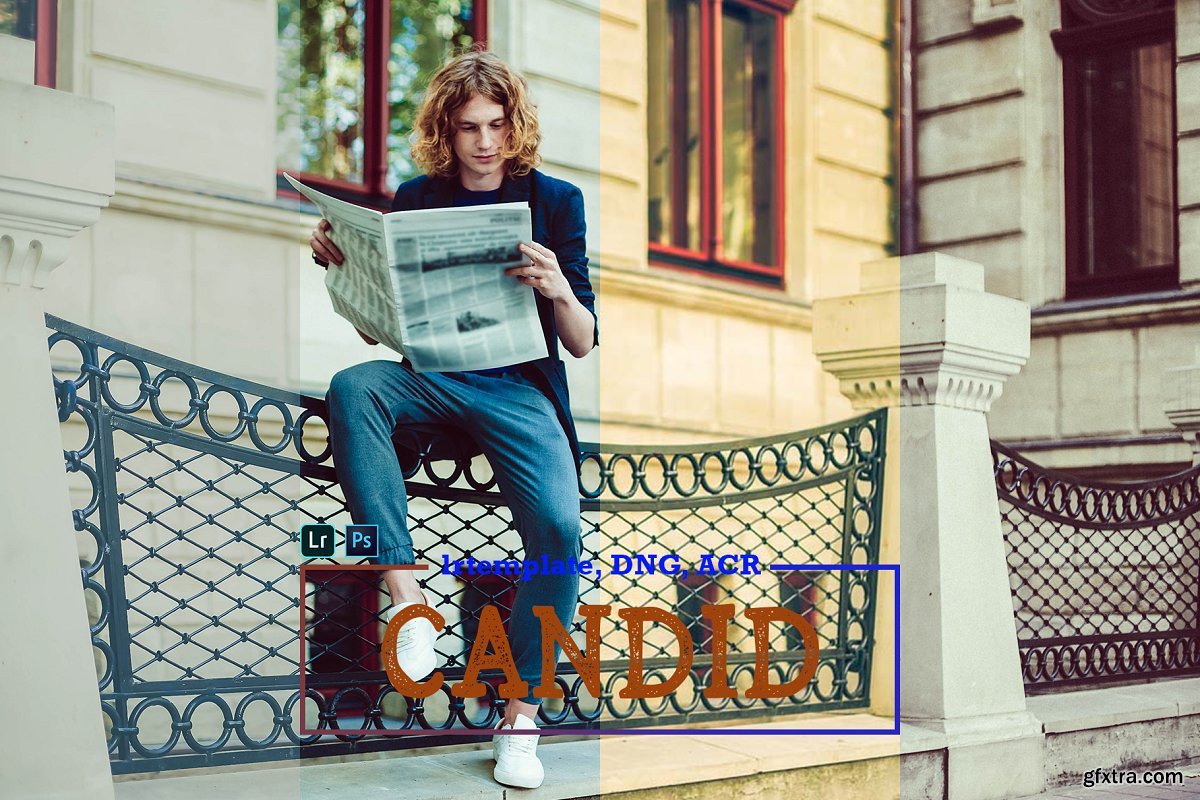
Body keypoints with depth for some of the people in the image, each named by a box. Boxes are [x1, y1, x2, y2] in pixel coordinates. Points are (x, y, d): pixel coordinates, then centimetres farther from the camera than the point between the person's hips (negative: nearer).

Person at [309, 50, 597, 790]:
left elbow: (583, 344, 5)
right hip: (427, 382, 2)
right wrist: (344, 265, -5)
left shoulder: (555, 200, 7)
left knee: (559, 527, -28)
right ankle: (408, 602, -33)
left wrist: (558, 291, -17)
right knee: (351, 388, -33)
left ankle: (523, 714, -11)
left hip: (519, 389, -1)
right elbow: (374, 327, 13)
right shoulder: (416, 200, 11)